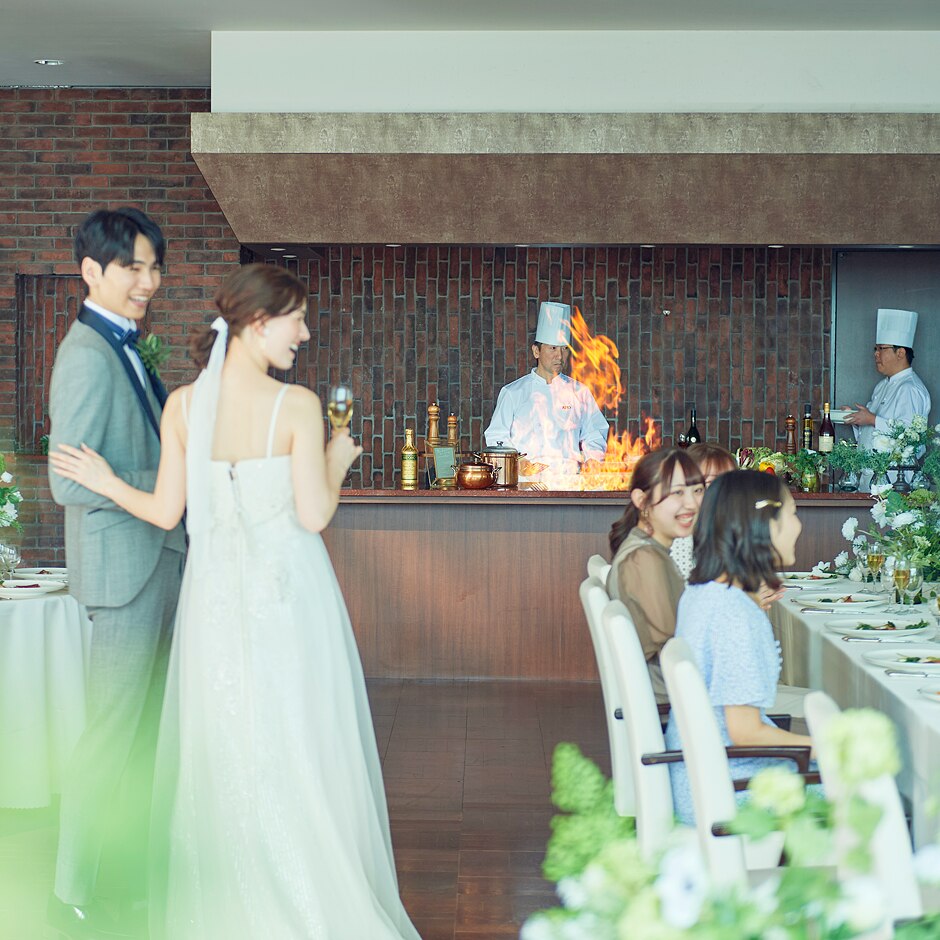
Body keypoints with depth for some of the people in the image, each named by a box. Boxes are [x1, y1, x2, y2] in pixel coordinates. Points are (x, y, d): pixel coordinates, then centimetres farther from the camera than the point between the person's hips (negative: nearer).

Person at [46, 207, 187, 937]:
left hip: (158, 563, 10)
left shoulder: (125, 351, 14)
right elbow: (72, 483, -22)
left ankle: (129, 880, 28)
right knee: (112, 735, -1)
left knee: (143, 734, 16)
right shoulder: (88, 355, -17)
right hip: (125, 568, -10)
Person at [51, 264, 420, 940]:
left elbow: (167, 511, -1)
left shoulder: (182, 405, -3)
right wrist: (338, 463, 3)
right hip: (288, 594, -3)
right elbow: (314, 515, -15)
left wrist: (107, 483, 15)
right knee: (299, 750, 7)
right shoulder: (296, 406, -13)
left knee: (222, 750, 14)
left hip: (217, 598, 4)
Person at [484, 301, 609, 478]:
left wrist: (591, 460, 4)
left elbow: (594, 435, 23)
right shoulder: (513, 392, 13)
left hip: (569, 478, 2)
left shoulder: (579, 392, 19)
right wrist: (518, 464, -7)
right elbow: (496, 437, 9)